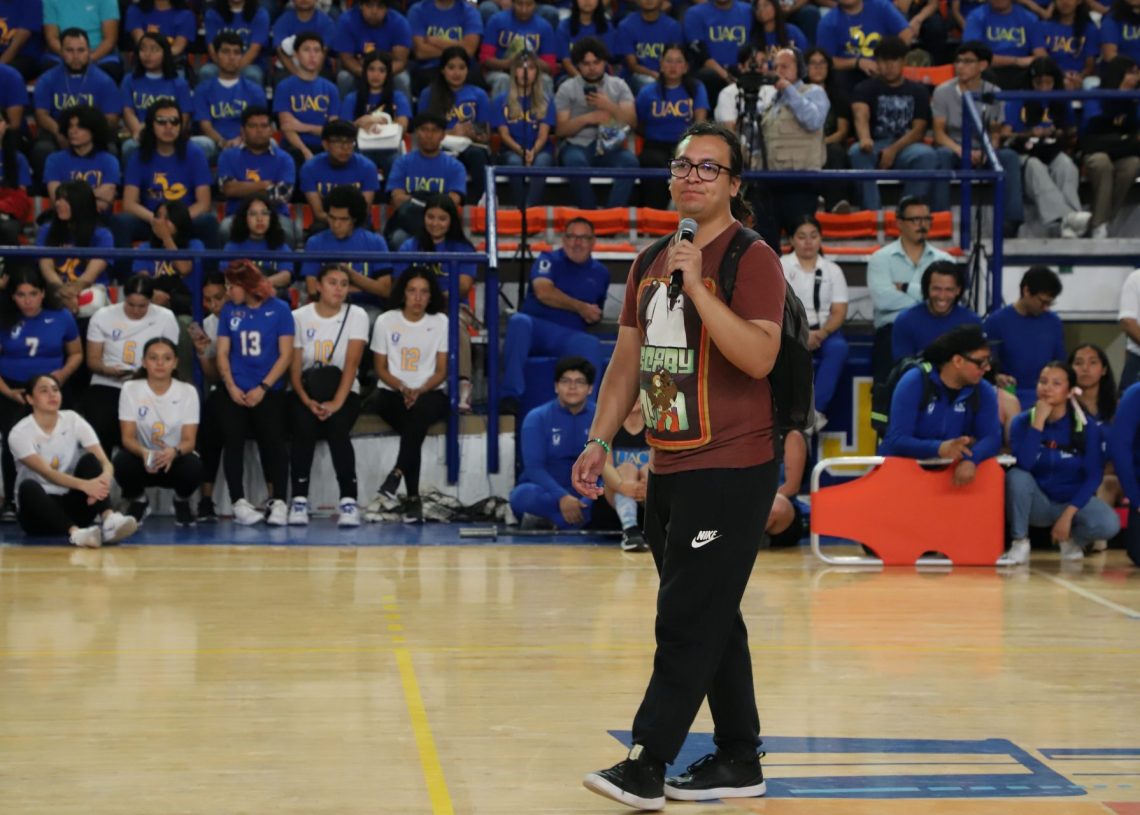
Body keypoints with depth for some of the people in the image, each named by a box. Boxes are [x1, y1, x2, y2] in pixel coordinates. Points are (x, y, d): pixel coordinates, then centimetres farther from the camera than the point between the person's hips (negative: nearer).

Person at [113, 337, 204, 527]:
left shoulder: (187, 391, -8)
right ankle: (138, 502, 4)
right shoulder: (131, 389, -8)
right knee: (122, 461, -33)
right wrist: (144, 452, -36)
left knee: (193, 466, -35)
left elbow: (189, 440, -13)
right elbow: (127, 436, -12)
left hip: (175, 460, 0)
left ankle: (181, 502, 4)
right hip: (143, 459, 0)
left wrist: (173, 452, -37)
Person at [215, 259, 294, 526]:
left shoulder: (279, 310, -1)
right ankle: (239, 502, -6)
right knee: (232, 442, -7)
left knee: (272, 442, -9)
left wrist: (263, 388, -11)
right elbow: (223, 353, 9)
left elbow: (285, 355, -3)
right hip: (235, 392, 3)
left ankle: (278, 502, -7)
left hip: (268, 392, -3)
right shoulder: (229, 311, 8)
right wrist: (231, 386, -6)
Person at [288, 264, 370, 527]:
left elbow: (352, 363, -13)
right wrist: (307, 400, -21)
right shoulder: (299, 317, -1)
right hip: (307, 392, 1)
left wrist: (337, 403, -25)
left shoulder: (356, 316, -4)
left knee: (337, 429, -30)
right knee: (304, 428, -29)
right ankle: (299, 500, -23)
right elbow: (294, 367, -3)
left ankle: (348, 500, -26)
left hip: (344, 391, 0)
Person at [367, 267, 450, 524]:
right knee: (417, 426, -34)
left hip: (431, 393, 0)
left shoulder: (440, 322, 4)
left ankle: (394, 480, -43)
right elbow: (381, 368, 6)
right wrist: (402, 389, -12)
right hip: (392, 393, 0)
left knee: (420, 410, -38)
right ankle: (413, 497, -36)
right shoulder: (386, 321, 5)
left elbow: (441, 371, 2)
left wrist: (419, 391, -16)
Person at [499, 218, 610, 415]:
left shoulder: (600, 272, 20)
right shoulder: (549, 260, 11)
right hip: (536, 327, -1)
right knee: (518, 322, -37)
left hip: (570, 336, 1)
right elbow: (543, 292, -8)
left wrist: (592, 316, 12)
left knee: (592, 345, -34)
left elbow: (596, 314, 34)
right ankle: (511, 396, -42)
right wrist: (580, 308, -9)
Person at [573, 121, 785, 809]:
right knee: (711, 620, 12)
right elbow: (629, 360, 20)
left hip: (730, 469, -8)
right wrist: (600, 440, 13)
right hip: (668, 465, 8)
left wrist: (698, 286, -25)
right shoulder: (650, 265, 14)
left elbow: (759, 357, -23)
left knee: (687, 621, -9)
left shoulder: (752, 260, -9)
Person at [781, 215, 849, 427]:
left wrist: (821, 334, -17)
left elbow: (839, 312, 4)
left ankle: (816, 409, -39)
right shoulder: (780, 266, 7)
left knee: (838, 348, -33)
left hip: (824, 331, 2)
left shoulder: (832, 270, 12)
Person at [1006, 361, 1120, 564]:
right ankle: (1020, 542, -13)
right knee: (1016, 476, -33)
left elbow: (1093, 476, -10)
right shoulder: (1023, 422, -8)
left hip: (1073, 502, 0)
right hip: (1037, 503, 0)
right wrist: (1039, 421, -26)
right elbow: (1023, 464, -24)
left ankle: (1072, 540, 6)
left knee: (1109, 524, -30)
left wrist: (1068, 513, -19)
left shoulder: (1087, 427, -8)